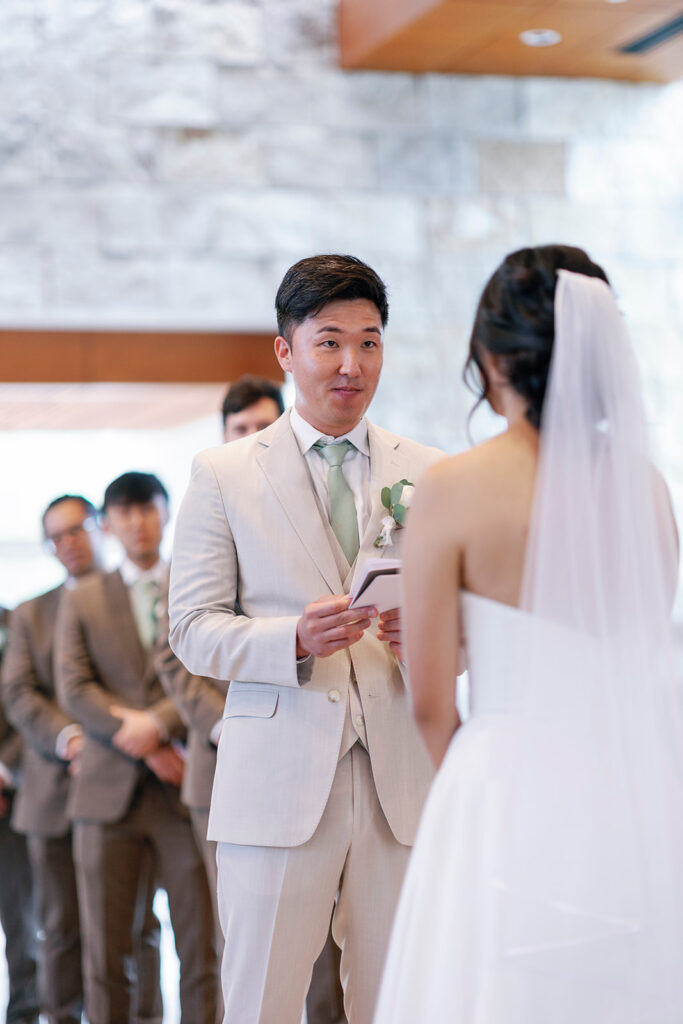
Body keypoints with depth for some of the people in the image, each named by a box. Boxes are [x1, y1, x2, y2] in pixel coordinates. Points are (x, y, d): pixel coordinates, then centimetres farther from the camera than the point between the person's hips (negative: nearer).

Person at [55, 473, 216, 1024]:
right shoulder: (81, 600, 15)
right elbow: (74, 688, 3)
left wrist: (160, 721, -14)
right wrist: (145, 747, -9)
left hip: (187, 790, -1)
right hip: (109, 791, 1)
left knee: (202, 951, -3)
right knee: (105, 953, 2)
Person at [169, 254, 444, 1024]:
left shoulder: (431, 477, 12)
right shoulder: (222, 476, 5)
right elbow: (193, 630, 1)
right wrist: (294, 639, -17)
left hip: (401, 786, 2)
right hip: (278, 784, -2)